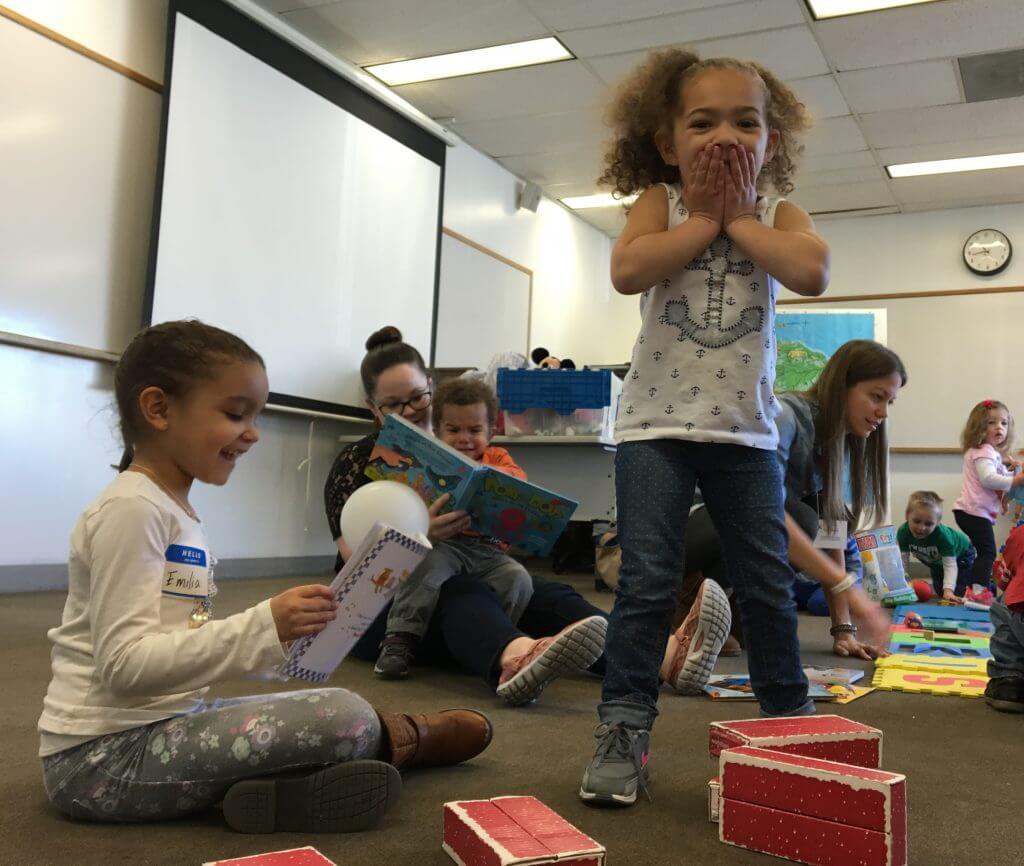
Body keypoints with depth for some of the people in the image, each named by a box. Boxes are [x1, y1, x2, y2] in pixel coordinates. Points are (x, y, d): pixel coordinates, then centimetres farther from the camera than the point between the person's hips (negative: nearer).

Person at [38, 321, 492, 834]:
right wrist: (263, 627, -29)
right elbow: (124, 663, -23)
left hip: (158, 727, 10)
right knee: (343, 719, -16)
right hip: (105, 755, -10)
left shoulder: (173, 512, 13)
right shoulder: (132, 508, -15)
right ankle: (404, 737, 10)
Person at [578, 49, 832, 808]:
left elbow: (813, 272, -17)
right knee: (647, 581, -4)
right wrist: (704, 214, -12)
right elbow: (628, 271, -20)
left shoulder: (776, 214, 4)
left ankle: (791, 719, 25)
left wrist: (737, 215, -10)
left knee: (769, 584, 9)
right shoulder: (659, 202, 0)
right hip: (657, 426, -2)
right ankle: (625, 730, 6)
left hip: (746, 431, 2)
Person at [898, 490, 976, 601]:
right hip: (937, 561, 4)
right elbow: (903, 562, -27)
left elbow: (950, 565, -43)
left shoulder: (942, 535, -44)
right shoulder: (903, 532, -35)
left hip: (961, 554, -4)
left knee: (958, 595, -8)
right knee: (940, 592, 10)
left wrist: (948, 590, -55)